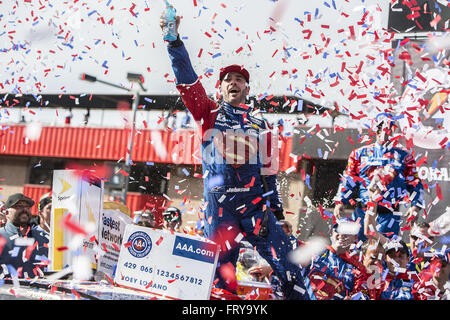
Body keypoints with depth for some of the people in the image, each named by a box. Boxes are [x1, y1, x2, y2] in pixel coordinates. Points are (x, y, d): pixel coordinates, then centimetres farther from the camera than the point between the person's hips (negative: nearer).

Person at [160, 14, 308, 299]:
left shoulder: (260, 126, 16)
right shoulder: (209, 114, 11)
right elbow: (187, 80, -1)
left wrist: (276, 205, 12)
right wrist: (174, 41, -12)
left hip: (255, 201, 1)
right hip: (219, 204, -1)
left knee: (283, 255, -7)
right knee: (221, 268, 0)